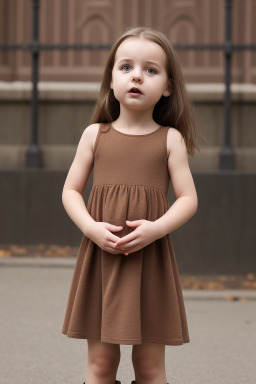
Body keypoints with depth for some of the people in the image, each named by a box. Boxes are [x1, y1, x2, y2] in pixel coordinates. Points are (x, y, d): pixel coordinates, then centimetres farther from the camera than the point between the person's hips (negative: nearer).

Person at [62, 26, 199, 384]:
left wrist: (157, 228, -18)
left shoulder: (170, 139, 3)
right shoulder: (95, 135, 6)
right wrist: (91, 227, -11)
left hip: (151, 259, -1)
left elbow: (188, 198, 0)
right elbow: (71, 191, 7)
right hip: (100, 256, 1)